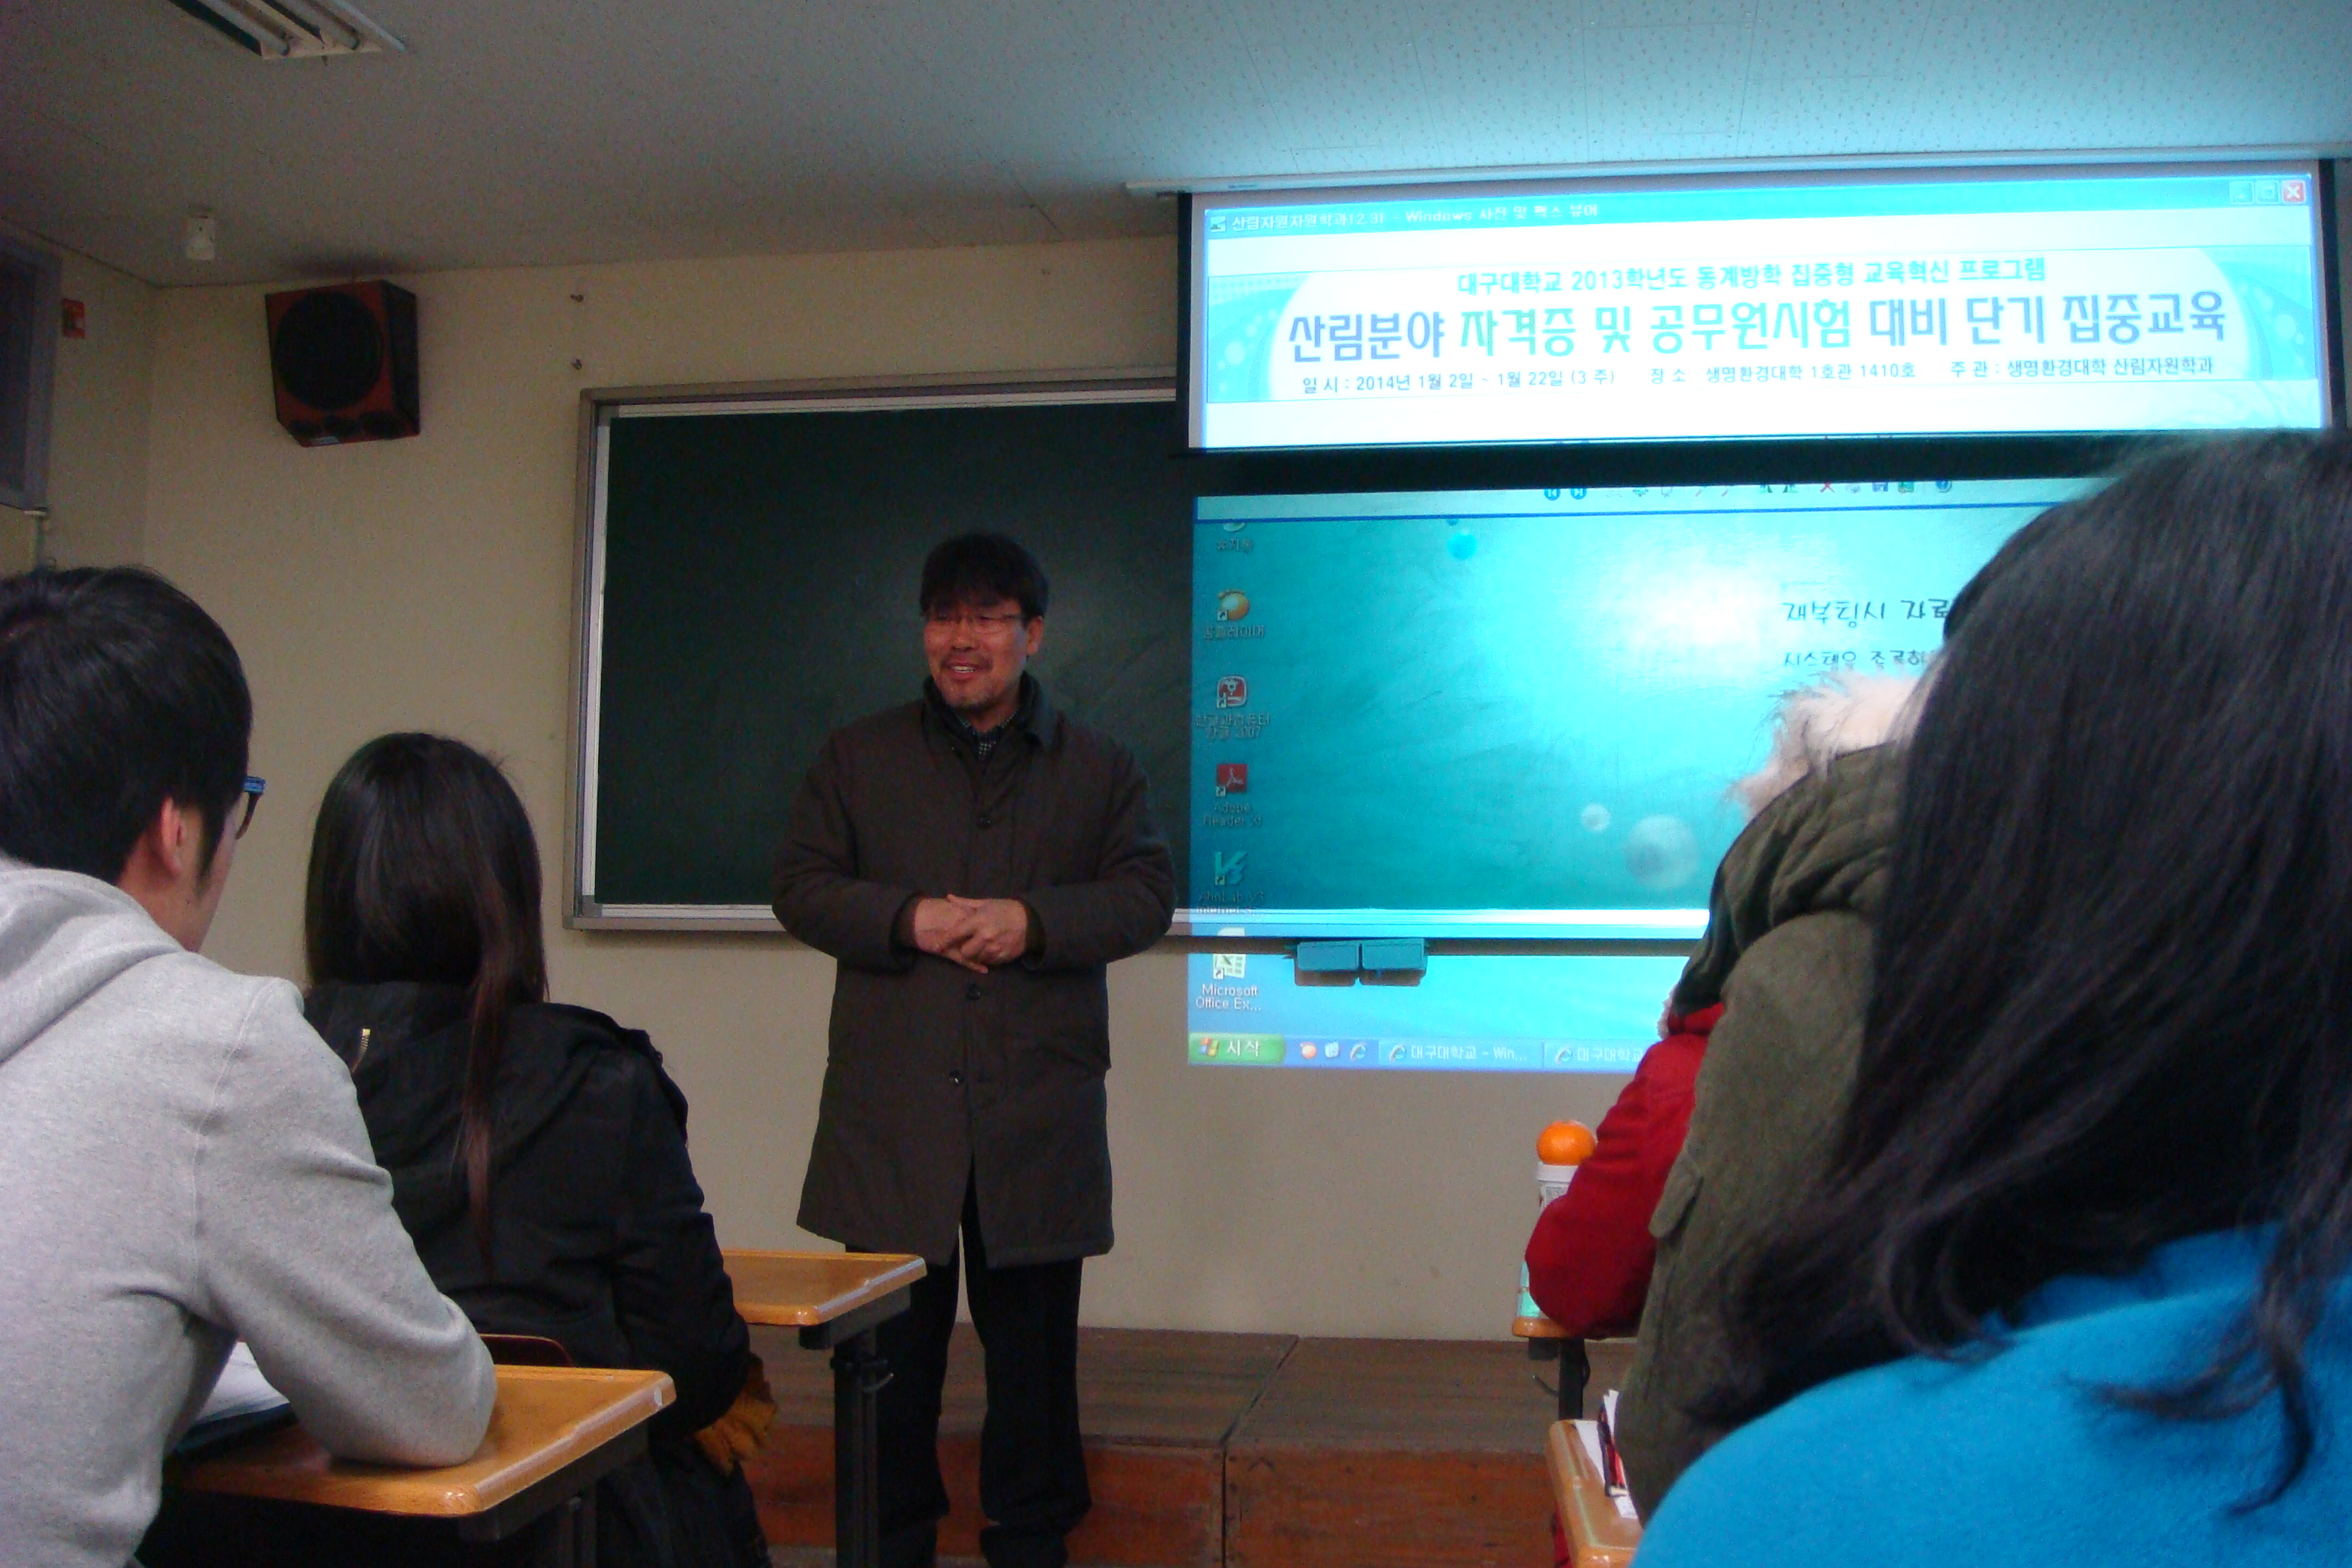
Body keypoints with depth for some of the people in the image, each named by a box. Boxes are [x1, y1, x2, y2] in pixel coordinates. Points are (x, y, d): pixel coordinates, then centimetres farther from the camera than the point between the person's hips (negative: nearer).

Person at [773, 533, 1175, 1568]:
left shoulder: (1097, 767, 9)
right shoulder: (858, 758, 10)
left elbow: (1147, 894, 2)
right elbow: (801, 887, 3)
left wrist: (1033, 921, -15)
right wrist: (910, 919, -14)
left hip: (1037, 1117, 0)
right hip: (893, 1113, 0)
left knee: (1033, 1343, 9)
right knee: (892, 1342, 7)